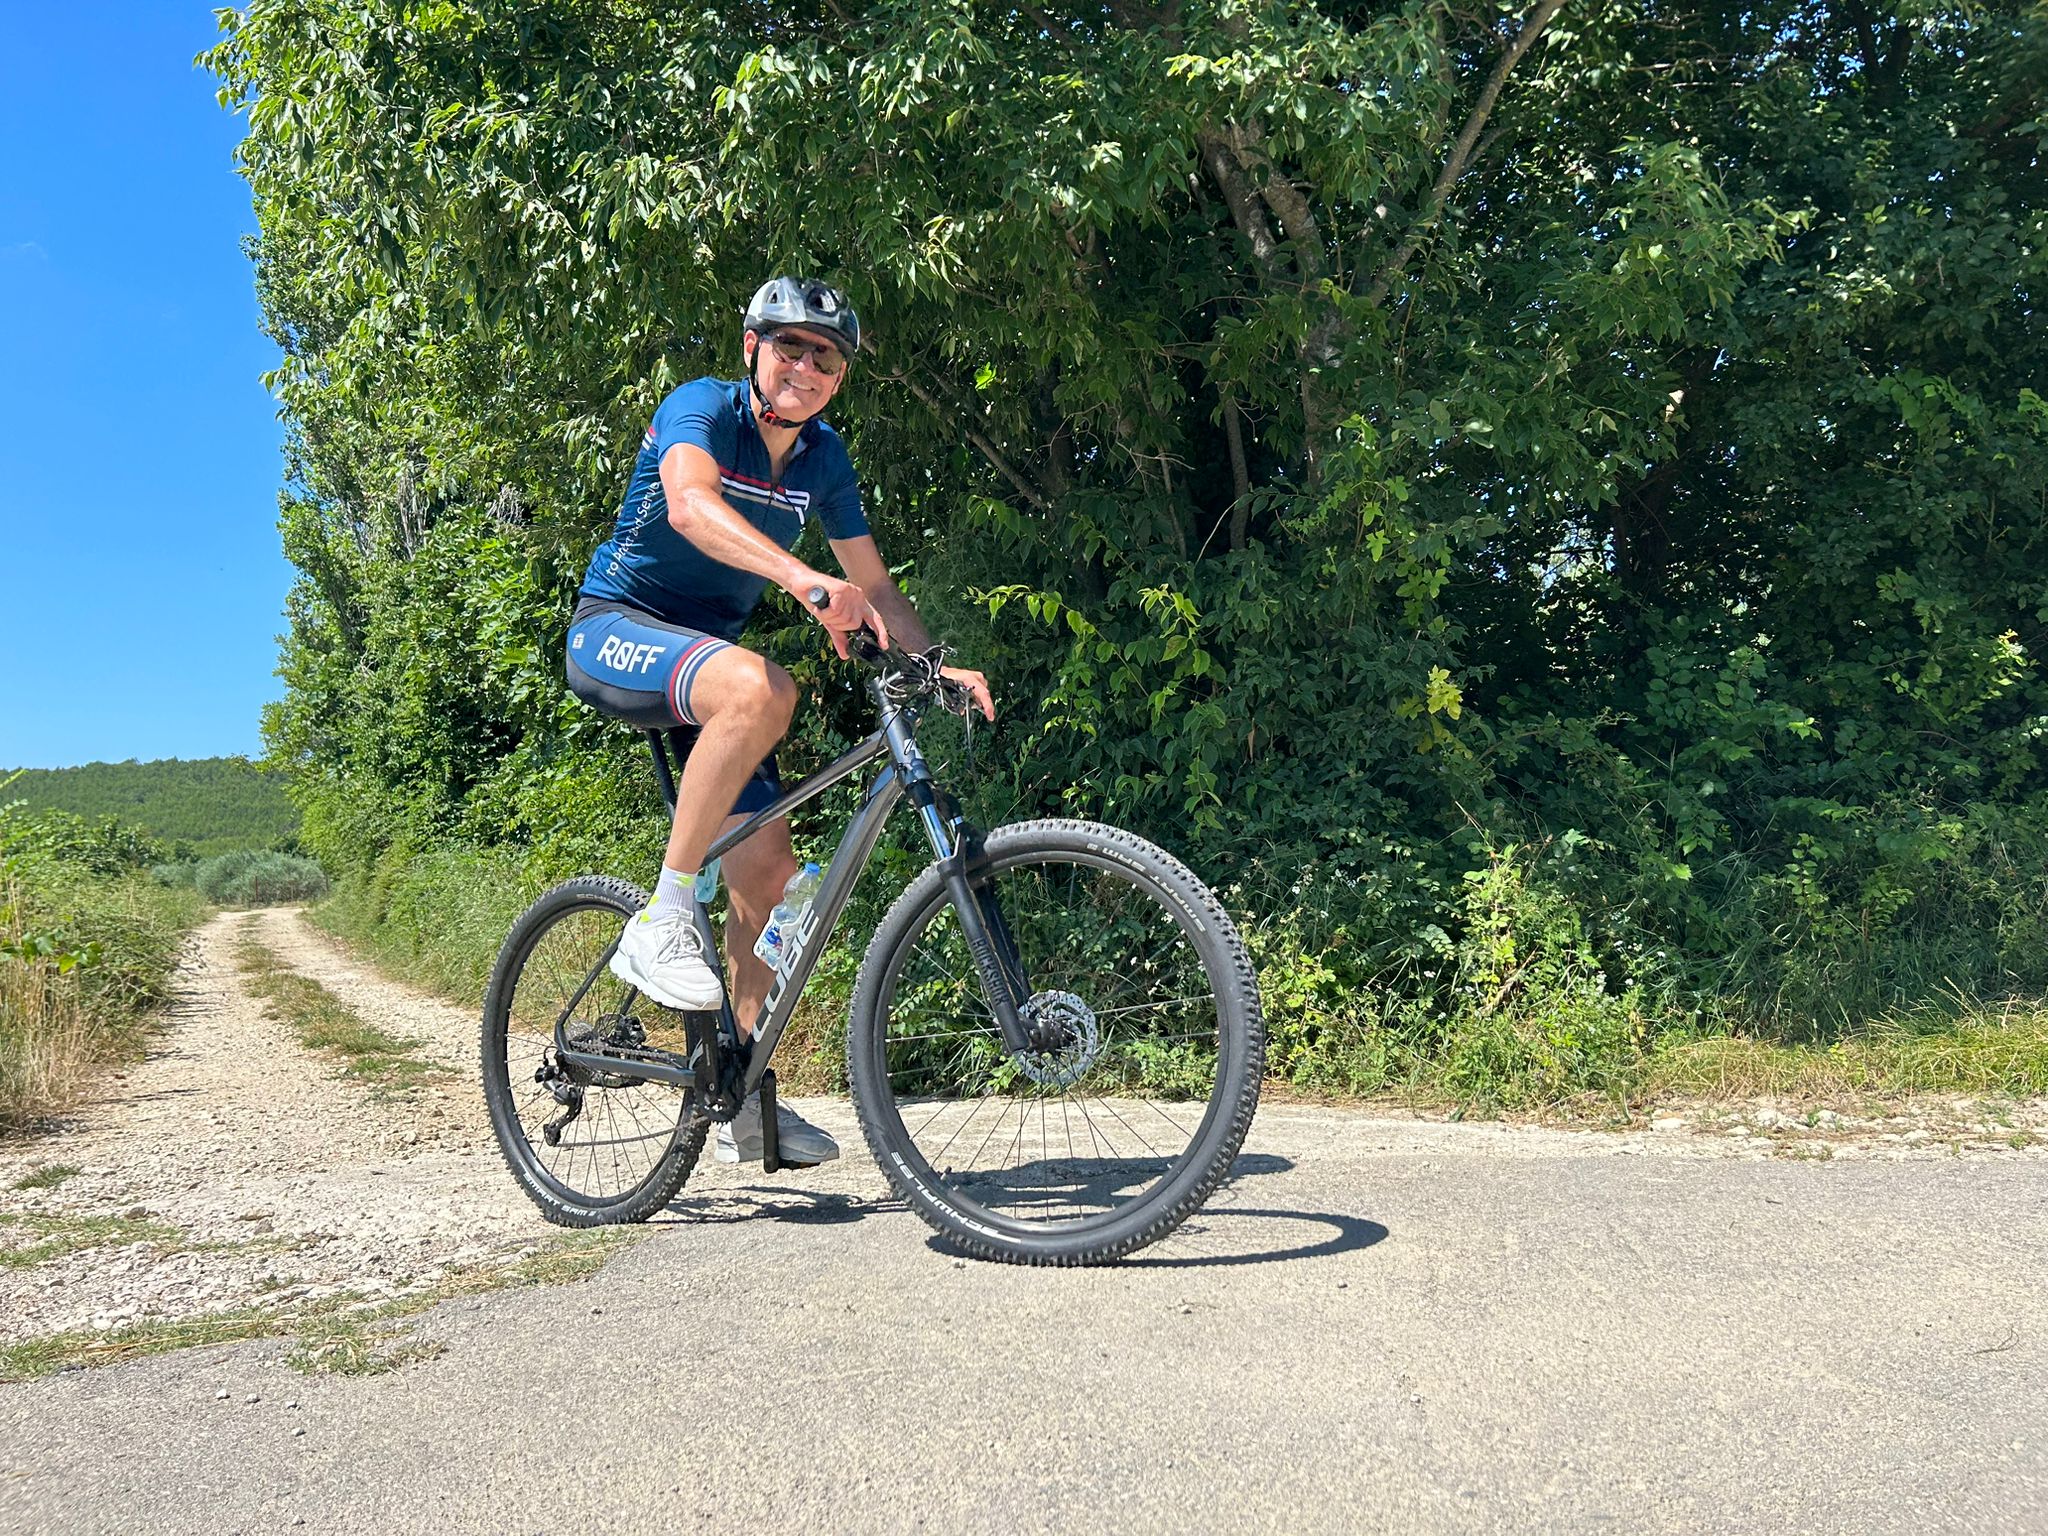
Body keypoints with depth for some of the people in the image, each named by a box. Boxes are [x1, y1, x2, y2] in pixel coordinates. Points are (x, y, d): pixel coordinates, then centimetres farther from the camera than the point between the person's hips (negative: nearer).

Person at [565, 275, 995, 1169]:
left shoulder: (823, 459, 3)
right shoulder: (702, 408, -15)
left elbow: (872, 584, 5)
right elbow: (692, 504, -37)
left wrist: (939, 664, -12)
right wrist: (803, 579, -53)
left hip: (707, 649, 7)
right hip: (616, 630, -6)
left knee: (768, 876, -2)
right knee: (762, 689, -39)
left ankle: (741, 1096, 10)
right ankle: (662, 922, -29)